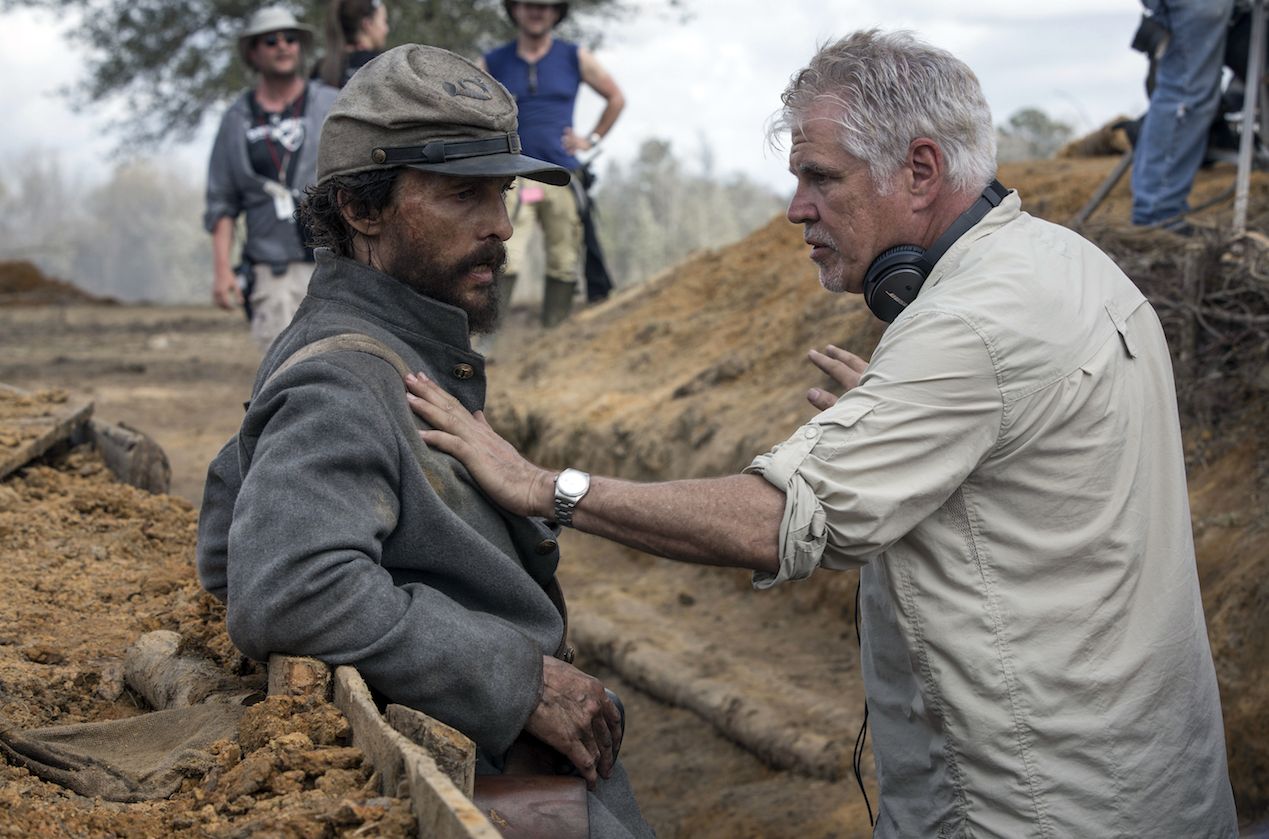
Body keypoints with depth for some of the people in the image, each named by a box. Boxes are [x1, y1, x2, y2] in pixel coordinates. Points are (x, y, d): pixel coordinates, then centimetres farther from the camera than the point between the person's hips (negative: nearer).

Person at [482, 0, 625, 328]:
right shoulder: (493, 64, 6)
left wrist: (592, 139, 11)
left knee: (564, 266, 2)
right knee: (504, 264, -15)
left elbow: (616, 98, 20)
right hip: (513, 178, -2)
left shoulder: (576, 58, 9)